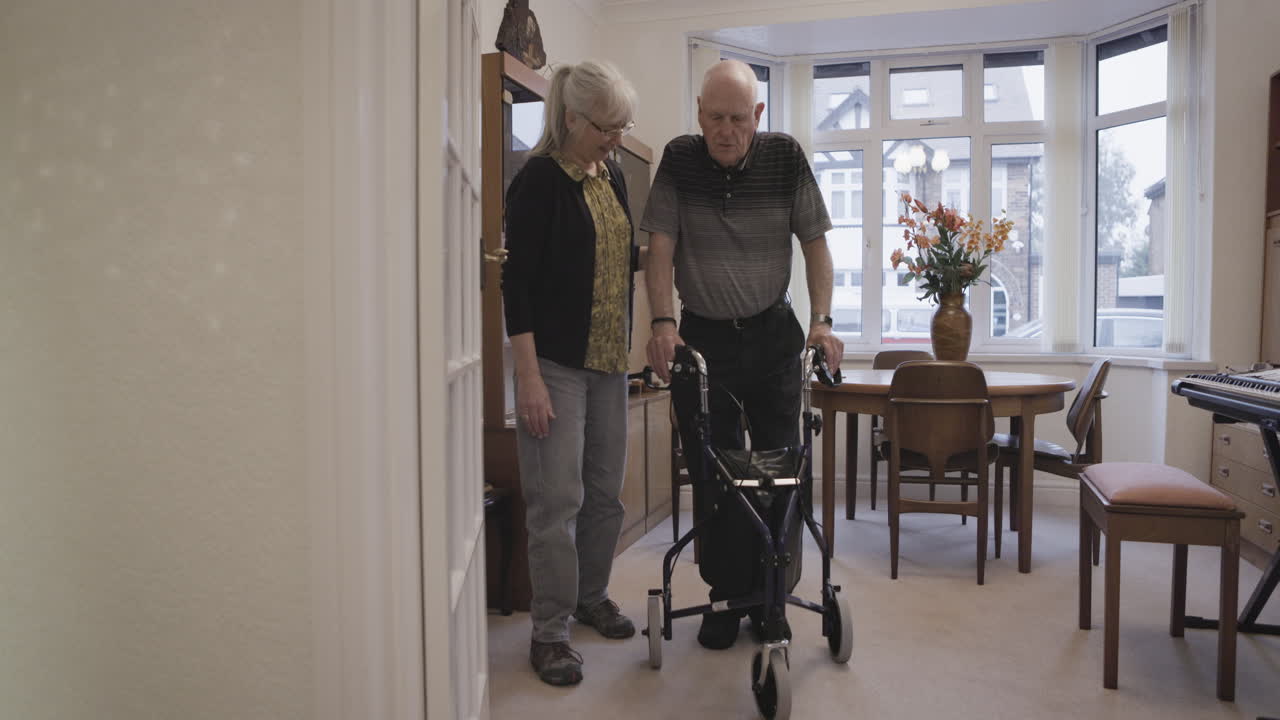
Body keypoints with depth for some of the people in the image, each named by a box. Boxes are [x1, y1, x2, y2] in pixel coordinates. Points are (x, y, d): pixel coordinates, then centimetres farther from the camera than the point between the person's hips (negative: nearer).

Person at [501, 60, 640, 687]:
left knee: (605, 492, 13)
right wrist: (528, 377, -18)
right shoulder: (539, 180, -10)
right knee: (557, 499, -4)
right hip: (556, 362, -7)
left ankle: (592, 597, 32)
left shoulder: (611, 176, 12)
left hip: (609, 360, 7)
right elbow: (517, 280, -14)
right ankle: (549, 631, 9)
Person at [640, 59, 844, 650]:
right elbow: (660, 247, -6)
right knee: (711, 474, 4)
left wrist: (822, 321, -13)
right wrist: (662, 323, -18)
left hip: (772, 334, 0)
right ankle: (726, 595, 18)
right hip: (701, 336, 0)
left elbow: (815, 243, -2)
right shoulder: (679, 159, -4)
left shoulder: (785, 157, -5)